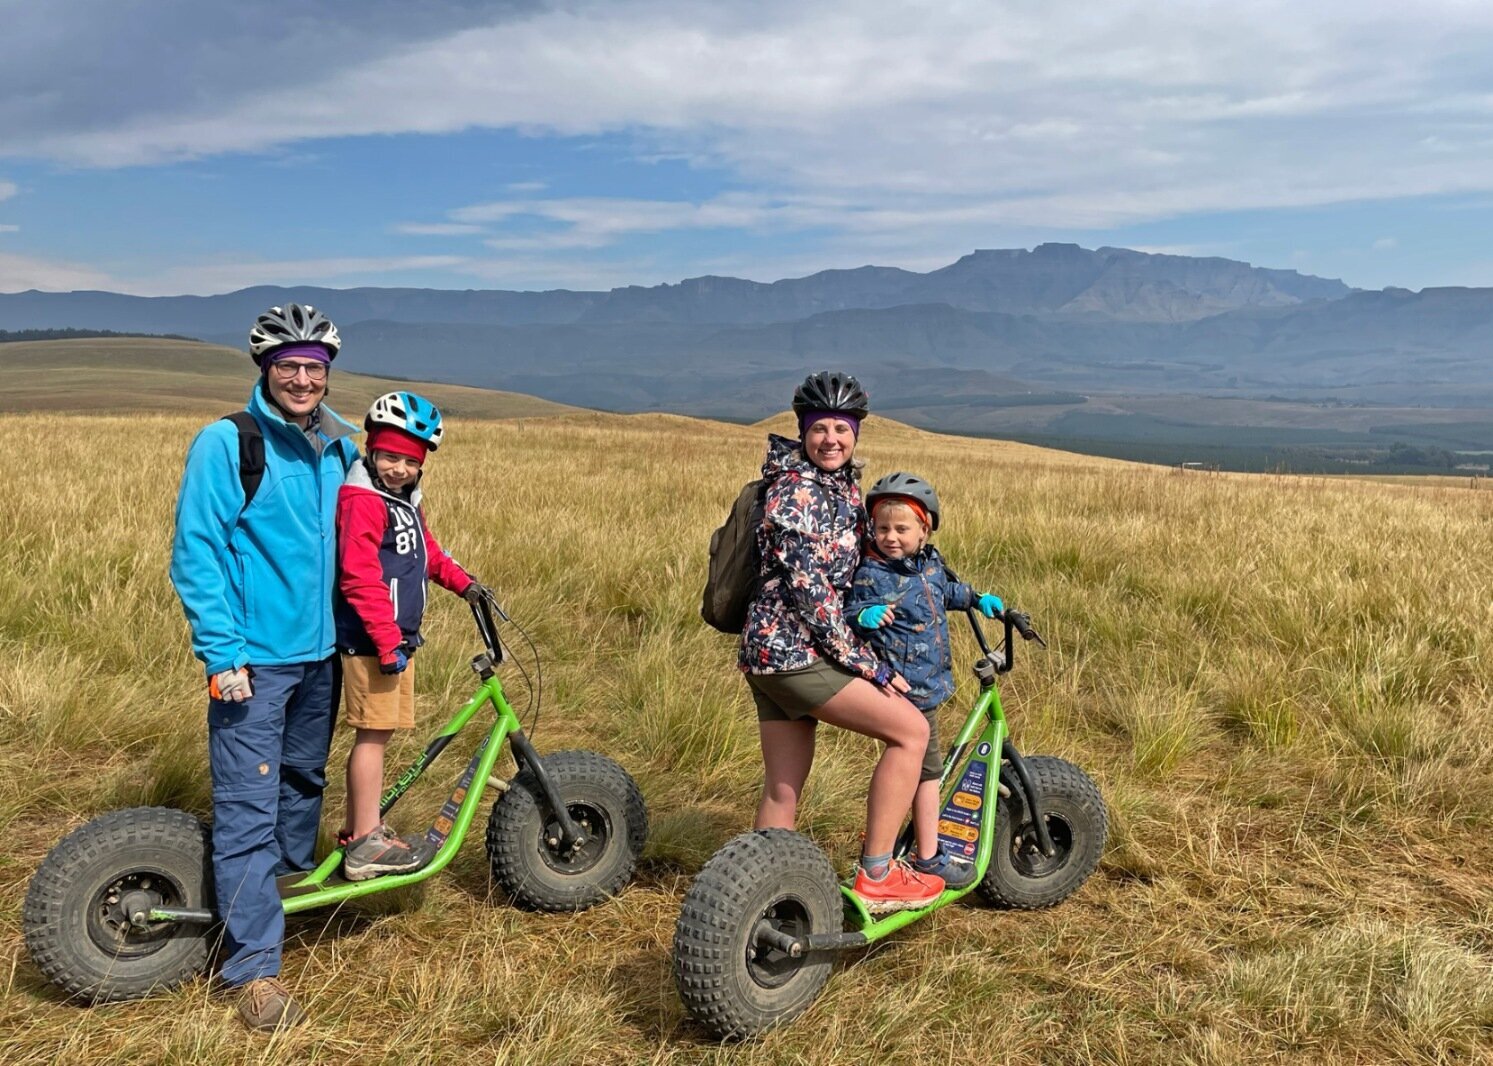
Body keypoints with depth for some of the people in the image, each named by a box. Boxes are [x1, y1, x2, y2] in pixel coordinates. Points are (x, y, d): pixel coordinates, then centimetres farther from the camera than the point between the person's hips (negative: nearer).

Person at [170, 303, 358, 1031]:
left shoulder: (338, 450, 7)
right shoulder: (225, 445, -10)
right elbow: (195, 555, -11)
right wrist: (221, 653, -16)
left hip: (320, 654, 6)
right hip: (253, 661, -6)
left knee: (303, 782, 20)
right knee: (248, 811, -5)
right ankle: (254, 969, 3)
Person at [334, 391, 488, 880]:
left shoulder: (406, 500, 15)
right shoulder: (362, 500, -16)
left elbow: (426, 553, 29)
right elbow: (360, 578, -23)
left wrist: (463, 582, 15)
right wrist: (388, 642, -24)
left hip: (398, 637, 10)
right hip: (372, 639, -10)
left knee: (376, 732, 14)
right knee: (374, 732, -6)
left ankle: (358, 830, 25)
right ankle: (367, 845, 1)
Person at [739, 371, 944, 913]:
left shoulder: (843, 485, 15)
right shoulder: (797, 492, -14)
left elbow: (852, 563, 28)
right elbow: (809, 589, -19)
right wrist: (869, 666, -16)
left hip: (772, 650, 9)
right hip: (793, 648, -9)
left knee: (782, 789, 12)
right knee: (910, 729, -9)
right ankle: (875, 877, -2)